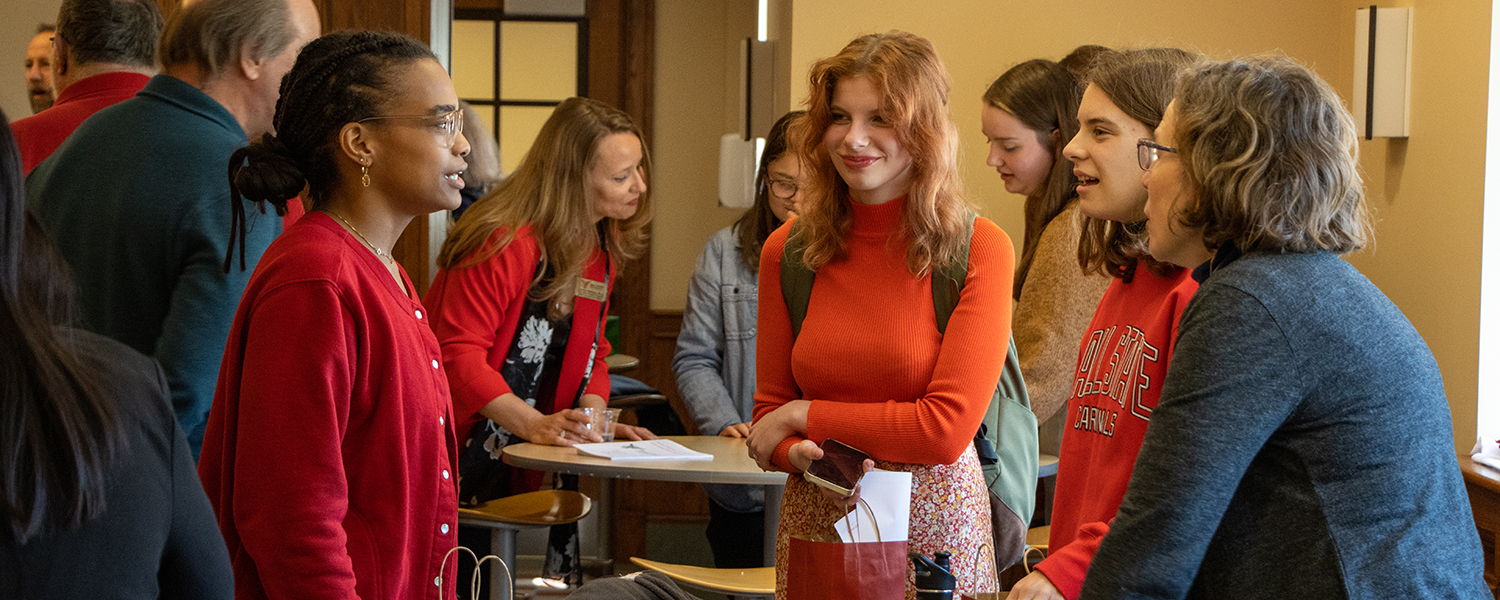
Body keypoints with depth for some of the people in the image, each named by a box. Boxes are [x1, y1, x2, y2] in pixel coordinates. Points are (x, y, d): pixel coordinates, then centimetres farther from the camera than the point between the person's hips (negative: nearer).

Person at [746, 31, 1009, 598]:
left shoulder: (979, 249, -11)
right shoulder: (787, 251, 1)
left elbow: (947, 428, -16)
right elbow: (769, 414, 6)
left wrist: (805, 416, -10)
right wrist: (799, 453, -16)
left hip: (932, 528, -3)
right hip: (815, 520, 3)